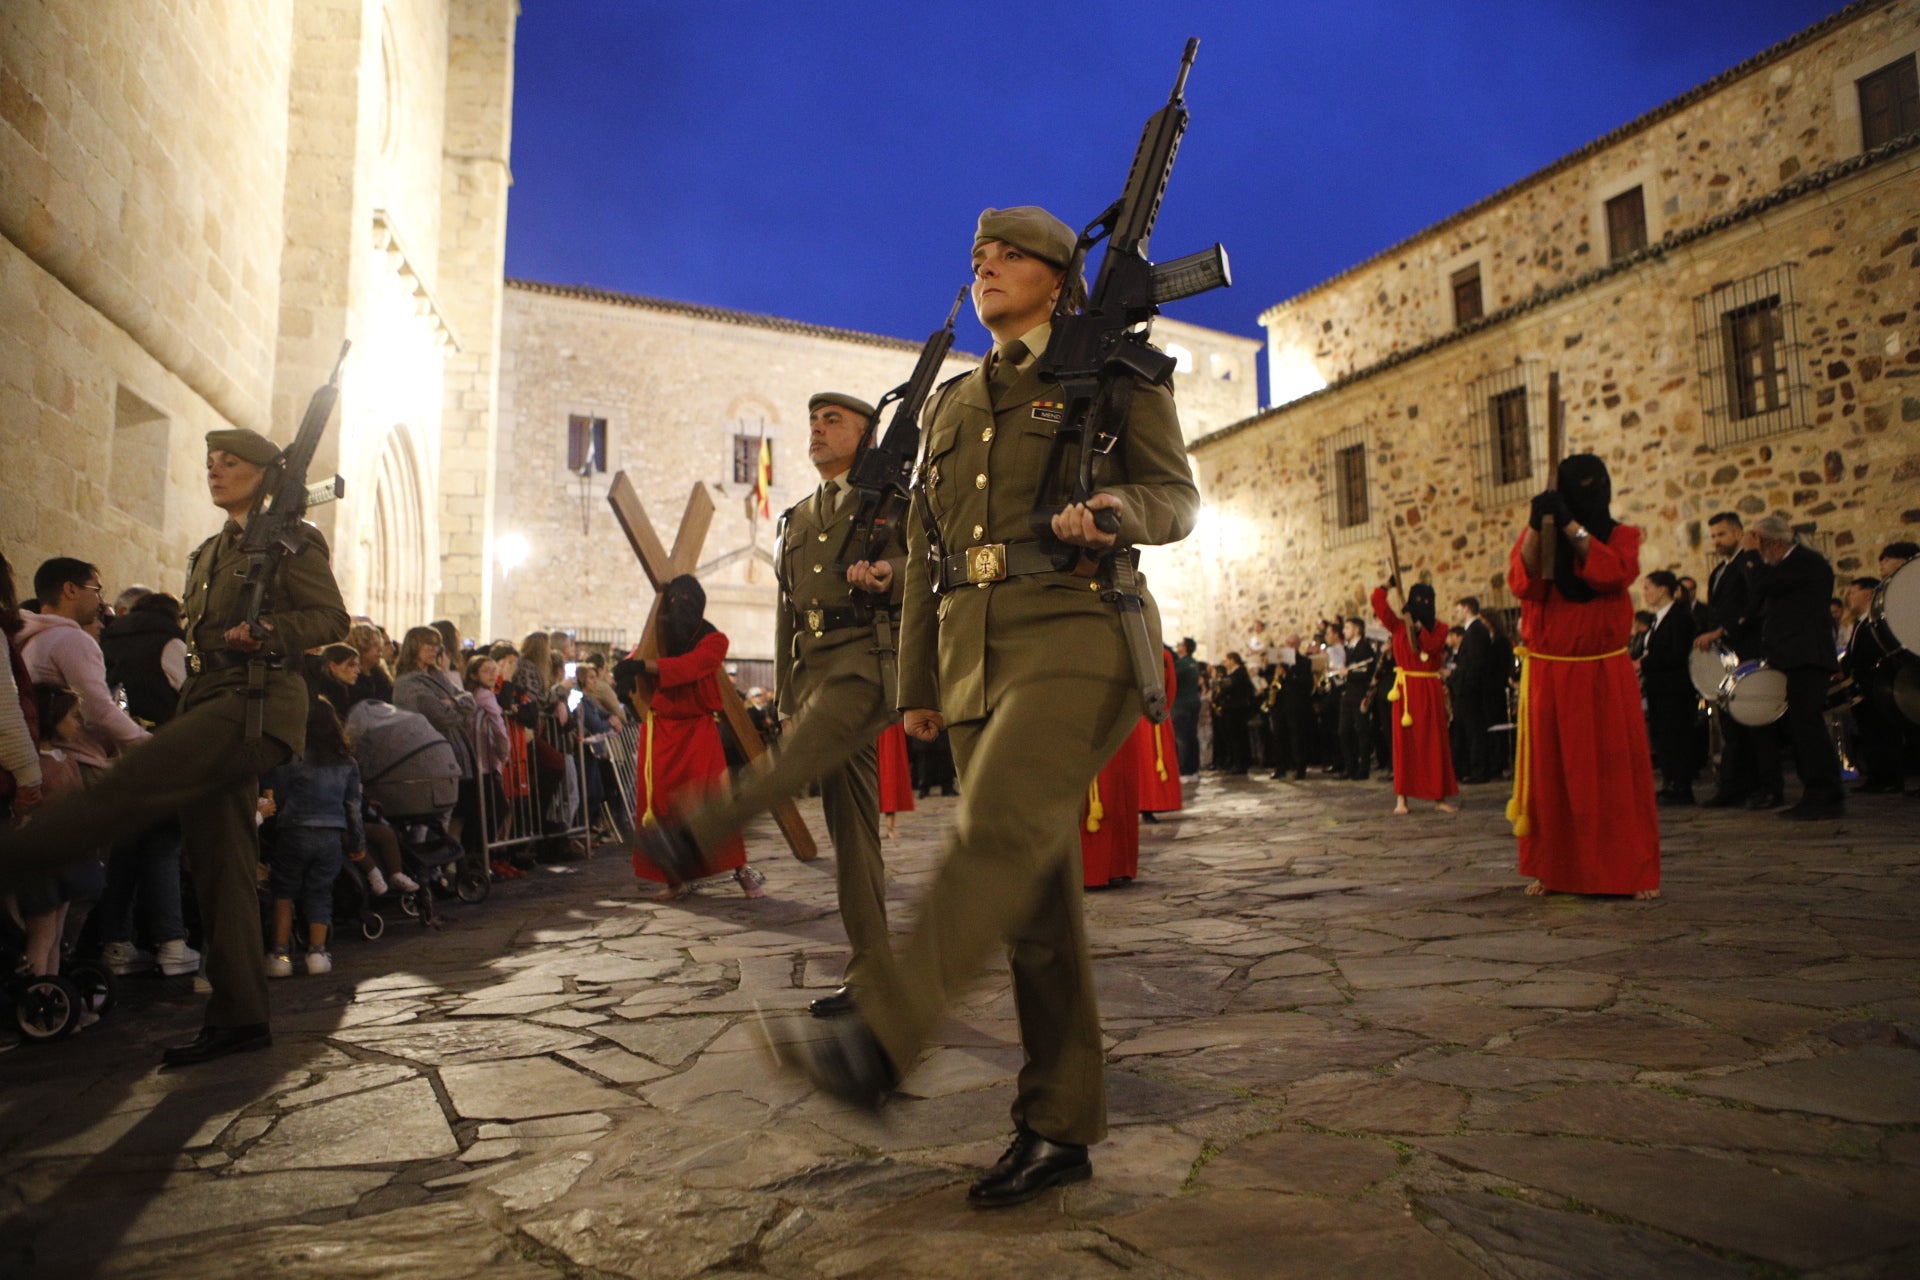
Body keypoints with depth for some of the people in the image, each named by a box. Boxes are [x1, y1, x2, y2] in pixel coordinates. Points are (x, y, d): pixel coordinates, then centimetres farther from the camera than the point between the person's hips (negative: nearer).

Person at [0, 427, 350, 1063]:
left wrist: (267, 632, -24)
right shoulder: (210, 552, 25)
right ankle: (239, 1019, 6)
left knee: (125, 788, -22)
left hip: (257, 701, -9)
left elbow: (332, 617, -8)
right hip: (211, 702, 9)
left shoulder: (291, 540, 0)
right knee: (218, 860, 4)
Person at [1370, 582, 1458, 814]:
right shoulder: (1399, 626, 5)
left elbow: (1433, 646, -12)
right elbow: (1377, 602, -5)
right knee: (1404, 741, -1)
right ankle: (1401, 797, 0)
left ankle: (1439, 796, 7)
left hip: (1431, 690, 1)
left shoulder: (1439, 628, 8)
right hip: (1406, 689, -1)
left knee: (1435, 742, 2)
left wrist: (1418, 627, -20)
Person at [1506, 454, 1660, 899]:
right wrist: (1536, 526, -21)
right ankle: (1552, 870, 13)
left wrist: (1569, 525, -19)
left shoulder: (1621, 536, 6)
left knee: (1617, 771, -1)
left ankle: (1635, 872, 7)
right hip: (1548, 674, 1)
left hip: (1605, 675, 0)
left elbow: (1614, 572, -16)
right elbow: (1523, 581, -12)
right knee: (1550, 771, 4)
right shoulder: (1535, 536, 7)